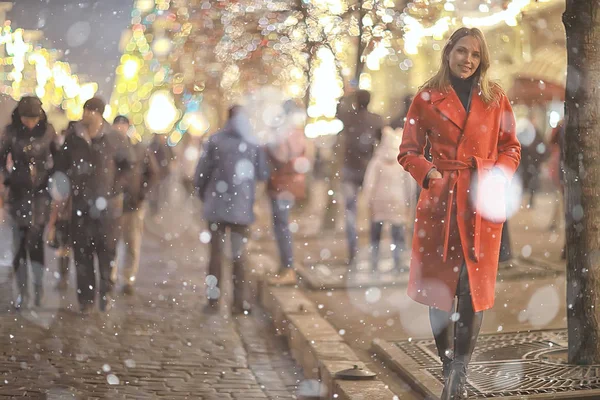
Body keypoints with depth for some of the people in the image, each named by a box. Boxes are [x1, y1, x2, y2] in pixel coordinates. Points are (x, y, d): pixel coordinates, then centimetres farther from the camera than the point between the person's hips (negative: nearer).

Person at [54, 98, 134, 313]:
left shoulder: (114, 139, -5)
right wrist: (69, 184, 1)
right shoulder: (73, 137, 2)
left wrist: (116, 187, 0)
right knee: (82, 253, 1)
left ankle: (106, 293, 16)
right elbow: (62, 165, 13)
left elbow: (129, 164, 6)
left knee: (107, 251, 2)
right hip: (81, 205, 2)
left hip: (107, 206, -2)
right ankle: (86, 299, 8)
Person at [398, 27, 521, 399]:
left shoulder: (496, 98, 7)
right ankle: (450, 369, 20)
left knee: (474, 289, -3)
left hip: (481, 204, 1)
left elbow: (511, 148, 12)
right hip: (440, 201, 0)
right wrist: (428, 173, -13)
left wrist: (498, 176, -7)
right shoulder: (428, 97, 4)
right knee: (440, 288, 4)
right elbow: (409, 152, 6)